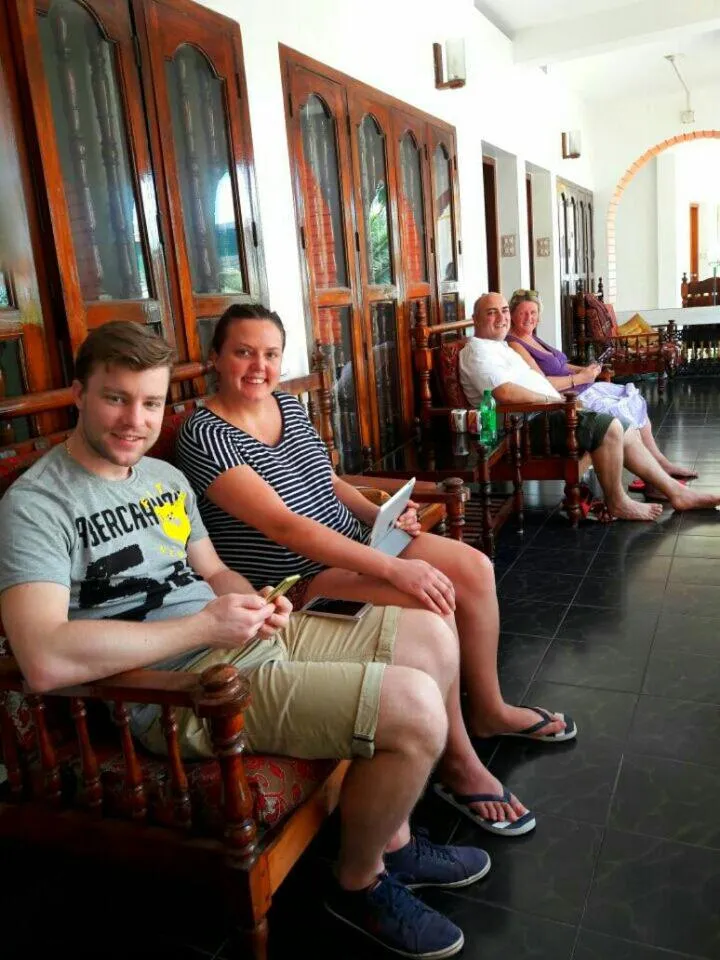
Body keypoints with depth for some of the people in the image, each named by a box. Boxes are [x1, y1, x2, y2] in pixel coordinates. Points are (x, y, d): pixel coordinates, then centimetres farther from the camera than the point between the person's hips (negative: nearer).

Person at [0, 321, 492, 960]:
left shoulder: (165, 476, 14)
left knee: (434, 641, 7)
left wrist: (256, 603, -3)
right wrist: (205, 625, -22)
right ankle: (360, 882, 10)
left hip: (256, 640, 9)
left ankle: (392, 839, 22)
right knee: (417, 710, -21)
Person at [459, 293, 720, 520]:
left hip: (541, 417, 11)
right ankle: (617, 503, -7)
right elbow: (505, 392, -25)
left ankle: (675, 491, 10)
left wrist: (559, 399, 11)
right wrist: (551, 400, -15)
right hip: (526, 426, -11)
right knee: (608, 426, -22)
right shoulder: (478, 351, -10)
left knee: (626, 432, 5)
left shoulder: (499, 346, 23)